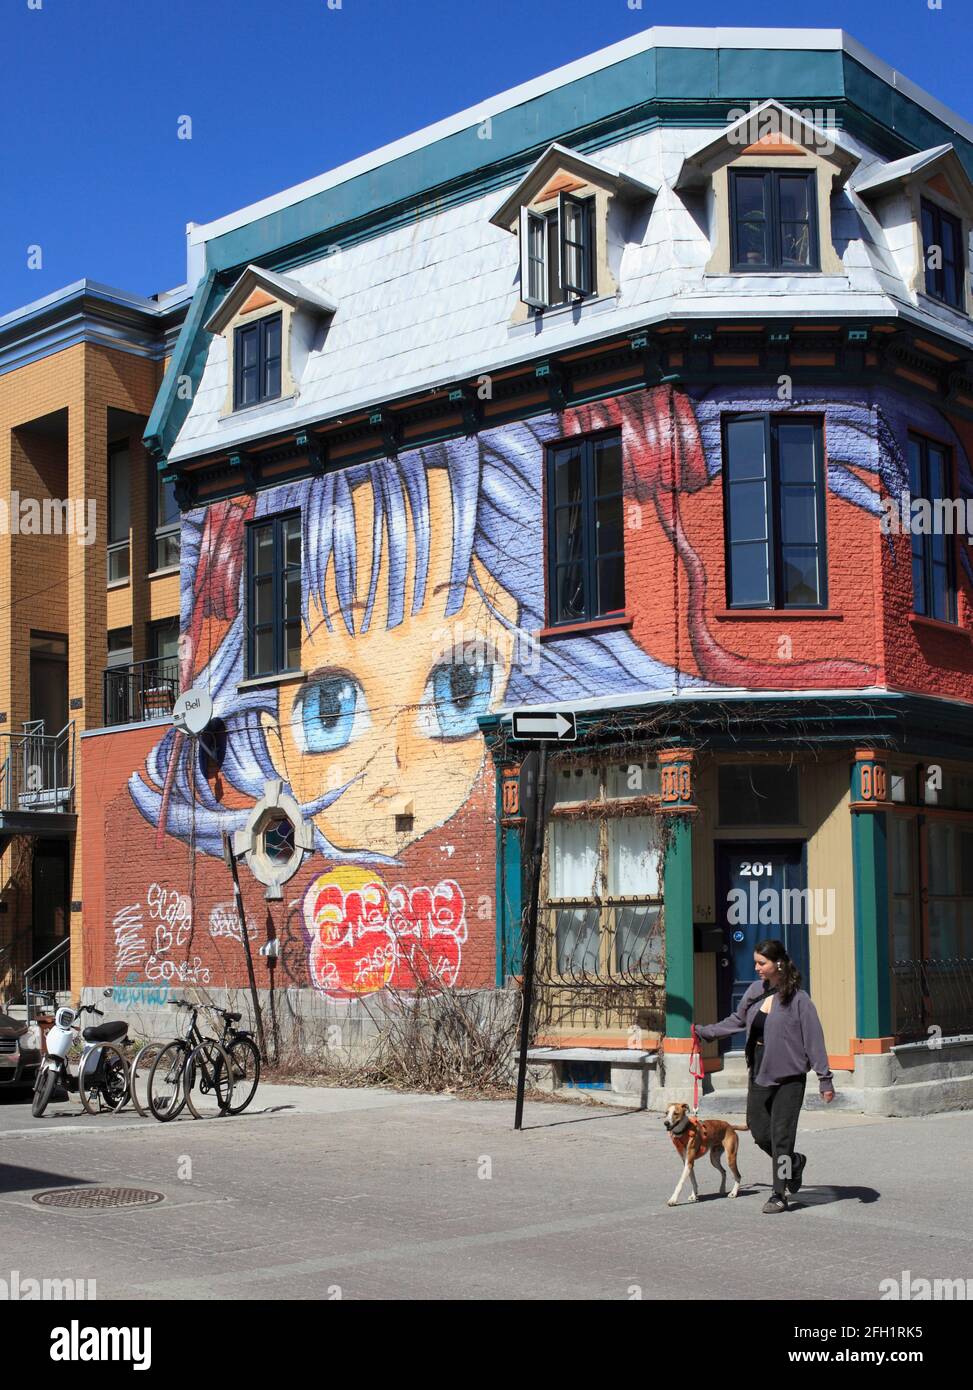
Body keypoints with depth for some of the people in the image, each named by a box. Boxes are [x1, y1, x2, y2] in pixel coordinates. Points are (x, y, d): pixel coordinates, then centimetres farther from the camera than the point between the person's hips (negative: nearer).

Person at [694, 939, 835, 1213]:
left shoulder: (798, 998, -12)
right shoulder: (755, 991, 5)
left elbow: (814, 1038, -11)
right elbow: (737, 1020, 21)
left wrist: (825, 1078, -12)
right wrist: (704, 1031, 24)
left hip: (789, 1077, -6)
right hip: (759, 1074, 6)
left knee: (781, 1136, -3)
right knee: (759, 1131, 8)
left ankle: (779, 1195, 10)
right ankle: (794, 1162, 35)